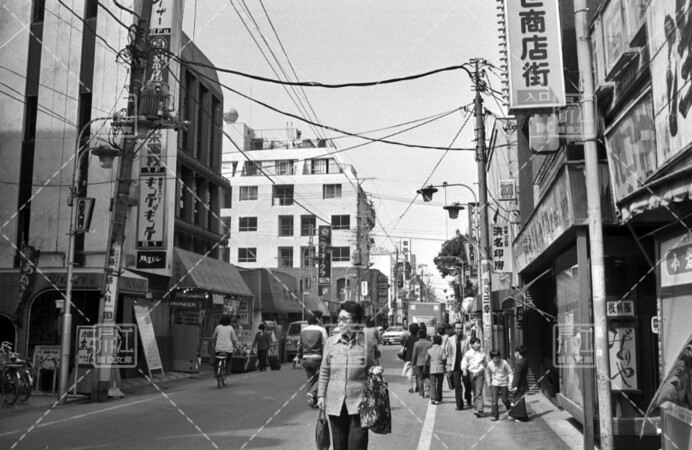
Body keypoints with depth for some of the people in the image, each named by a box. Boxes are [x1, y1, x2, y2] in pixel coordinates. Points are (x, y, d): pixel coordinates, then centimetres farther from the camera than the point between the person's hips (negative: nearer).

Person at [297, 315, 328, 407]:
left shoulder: (303, 330, 10)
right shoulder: (321, 330, -5)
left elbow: (300, 345, 15)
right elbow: (325, 345, -10)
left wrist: (299, 357, 25)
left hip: (306, 359, 5)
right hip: (317, 358, -5)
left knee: (310, 380, 13)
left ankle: (314, 402, 14)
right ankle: (312, 393, -18)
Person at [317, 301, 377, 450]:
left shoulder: (365, 343, -5)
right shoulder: (331, 342, 2)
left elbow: (371, 371, 6)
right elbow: (324, 371, 8)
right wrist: (321, 395, 6)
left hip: (358, 403, -2)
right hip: (335, 402, 3)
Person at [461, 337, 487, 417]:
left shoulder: (482, 353, 5)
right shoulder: (468, 354, 0)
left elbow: (485, 363, 19)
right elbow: (464, 363, -4)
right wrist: (464, 370, -17)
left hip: (480, 374, -1)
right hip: (472, 374, 1)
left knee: (479, 392, -11)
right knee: (475, 392, 9)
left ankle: (479, 410, -16)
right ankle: (477, 408, 19)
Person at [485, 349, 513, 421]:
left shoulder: (504, 363, -18)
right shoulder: (489, 364, -11)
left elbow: (510, 372, -9)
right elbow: (488, 374, 8)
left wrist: (510, 382, -15)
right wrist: (489, 383, 14)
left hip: (504, 383, -1)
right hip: (495, 384, 1)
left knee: (505, 400, 7)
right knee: (494, 400, -7)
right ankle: (495, 415, 3)